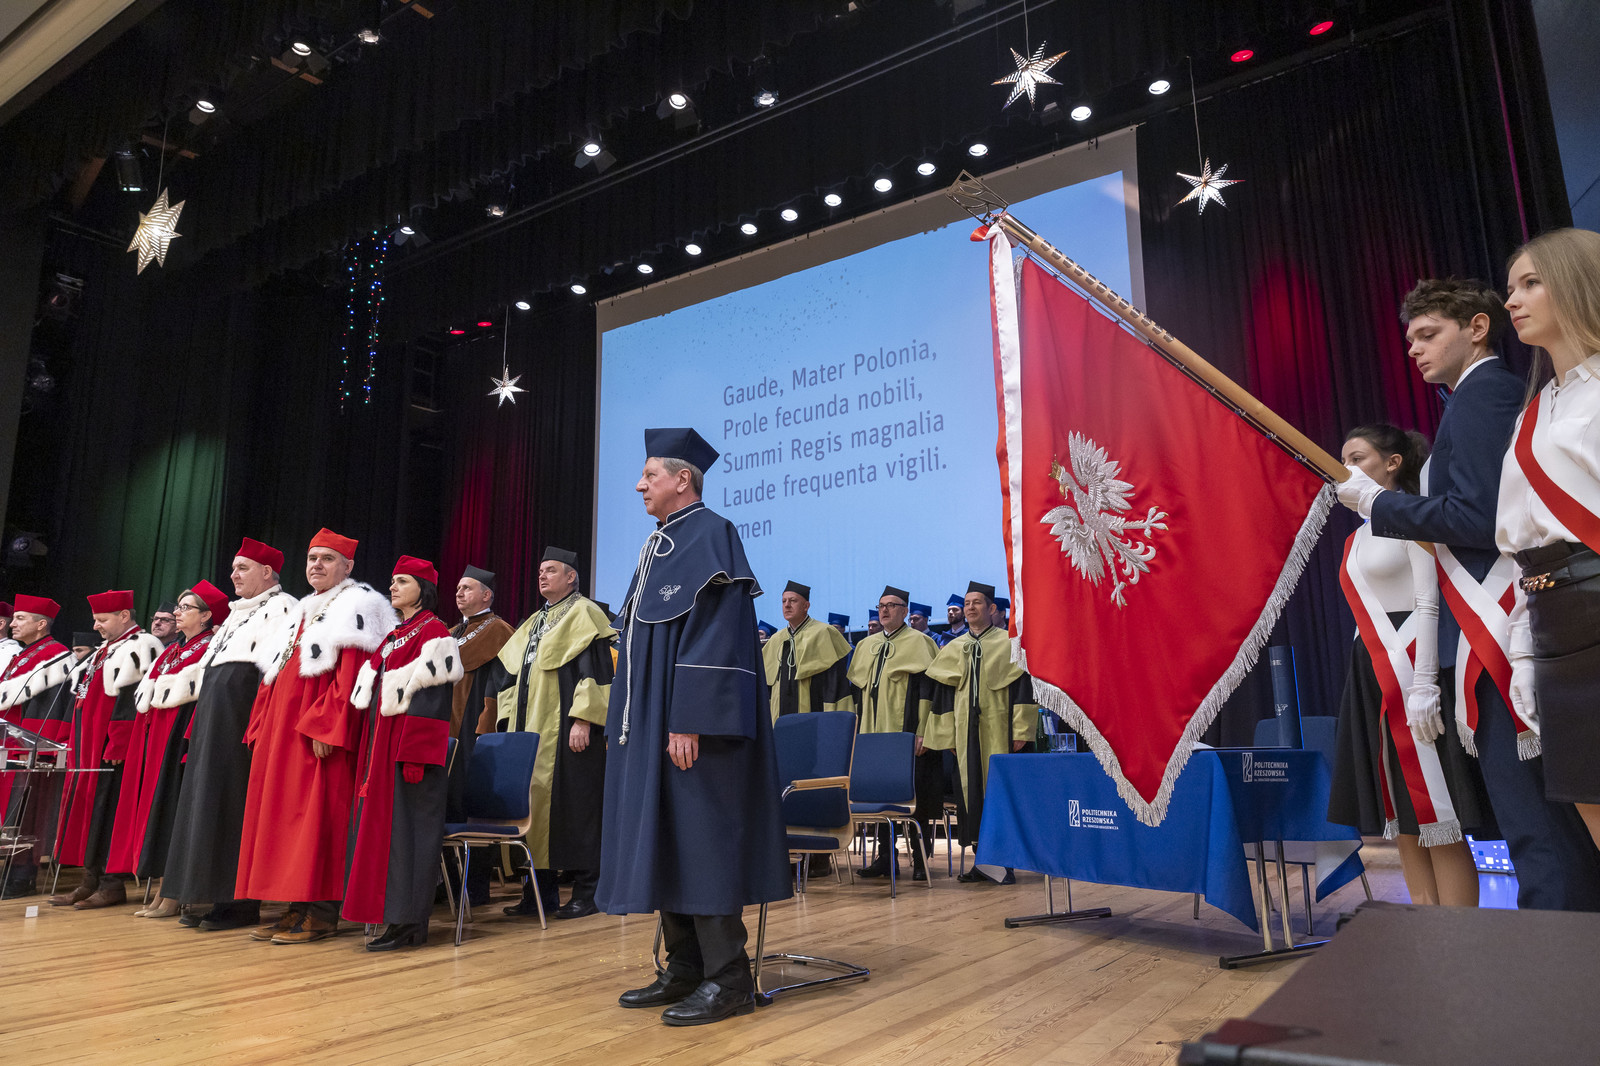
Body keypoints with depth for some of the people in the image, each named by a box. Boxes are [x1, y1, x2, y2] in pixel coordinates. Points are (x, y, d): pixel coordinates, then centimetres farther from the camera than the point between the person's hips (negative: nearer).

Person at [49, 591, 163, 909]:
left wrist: (116, 745, -24)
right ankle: (91, 880, 17)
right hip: (90, 746, 10)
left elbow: (133, 698, -20)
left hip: (111, 746, -10)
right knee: (86, 804, 10)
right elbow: (86, 695, 24)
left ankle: (112, 884, -2)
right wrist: (78, 745, 18)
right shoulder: (105, 650, 21)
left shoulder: (140, 647, -11)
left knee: (107, 806, -8)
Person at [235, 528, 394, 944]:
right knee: (282, 813, 9)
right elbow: (278, 677, 21)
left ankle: (322, 914, 0)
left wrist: (325, 728, -24)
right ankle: (297, 907, 17)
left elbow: (349, 676, -17)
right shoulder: (306, 611, 21)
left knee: (317, 815, -7)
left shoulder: (356, 606, -7)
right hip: (285, 731, 9)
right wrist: (263, 728, 14)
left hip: (320, 736, -9)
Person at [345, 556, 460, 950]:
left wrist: (412, 750, -21)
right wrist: (372, 746, 14)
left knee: (407, 825, -6)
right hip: (382, 742, 9)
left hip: (412, 740, -9)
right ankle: (396, 914, 18)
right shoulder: (393, 636, 19)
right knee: (383, 824, 10)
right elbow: (371, 683, 21)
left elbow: (430, 694, -16)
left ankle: (409, 922, 1)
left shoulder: (434, 632, -9)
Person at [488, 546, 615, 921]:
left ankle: (586, 892, 3)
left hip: (567, 730, -8)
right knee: (535, 803, 7)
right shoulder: (536, 621, 20)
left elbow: (595, 669, -14)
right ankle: (539, 892, 15)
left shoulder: (584, 614, -5)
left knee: (574, 806, -5)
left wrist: (582, 720, -21)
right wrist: (514, 721, 15)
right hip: (533, 730, 8)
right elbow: (511, 668, 23)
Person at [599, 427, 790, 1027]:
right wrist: (634, 725, 19)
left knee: (699, 839, -5)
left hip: (691, 727, -10)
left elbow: (713, 636, -20)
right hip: (650, 725, 10)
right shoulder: (659, 545, 17)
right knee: (664, 840, 11)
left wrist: (688, 723, -25)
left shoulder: (709, 536, -11)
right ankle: (685, 970, 21)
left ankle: (727, 981, 5)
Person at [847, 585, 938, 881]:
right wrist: (860, 731, 13)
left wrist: (922, 733, -16)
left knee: (914, 798, -1)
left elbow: (928, 689, -9)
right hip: (875, 734, 6)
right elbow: (859, 689, 19)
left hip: (907, 735, -5)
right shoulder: (866, 645, 15)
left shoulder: (919, 643, -2)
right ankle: (885, 857, 16)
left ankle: (919, 859, 9)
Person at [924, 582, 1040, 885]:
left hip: (998, 733, -4)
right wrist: (948, 734, 6)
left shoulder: (1009, 644, 1)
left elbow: (1022, 687, -4)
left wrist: (1021, 731, -11)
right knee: (971, 791, 4)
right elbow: (944, 692, 12)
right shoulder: (953, 649, 13)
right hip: (966, 733, 4)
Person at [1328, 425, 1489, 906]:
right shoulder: (1359, 537, 19)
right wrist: (1370, 683, 17)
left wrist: (1422, 687, -19)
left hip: (1410, 667, -8)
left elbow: (1429, 605, -12)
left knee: (1437, 819, -7)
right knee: (1402, 819, 9)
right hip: (1371, 680, 8)